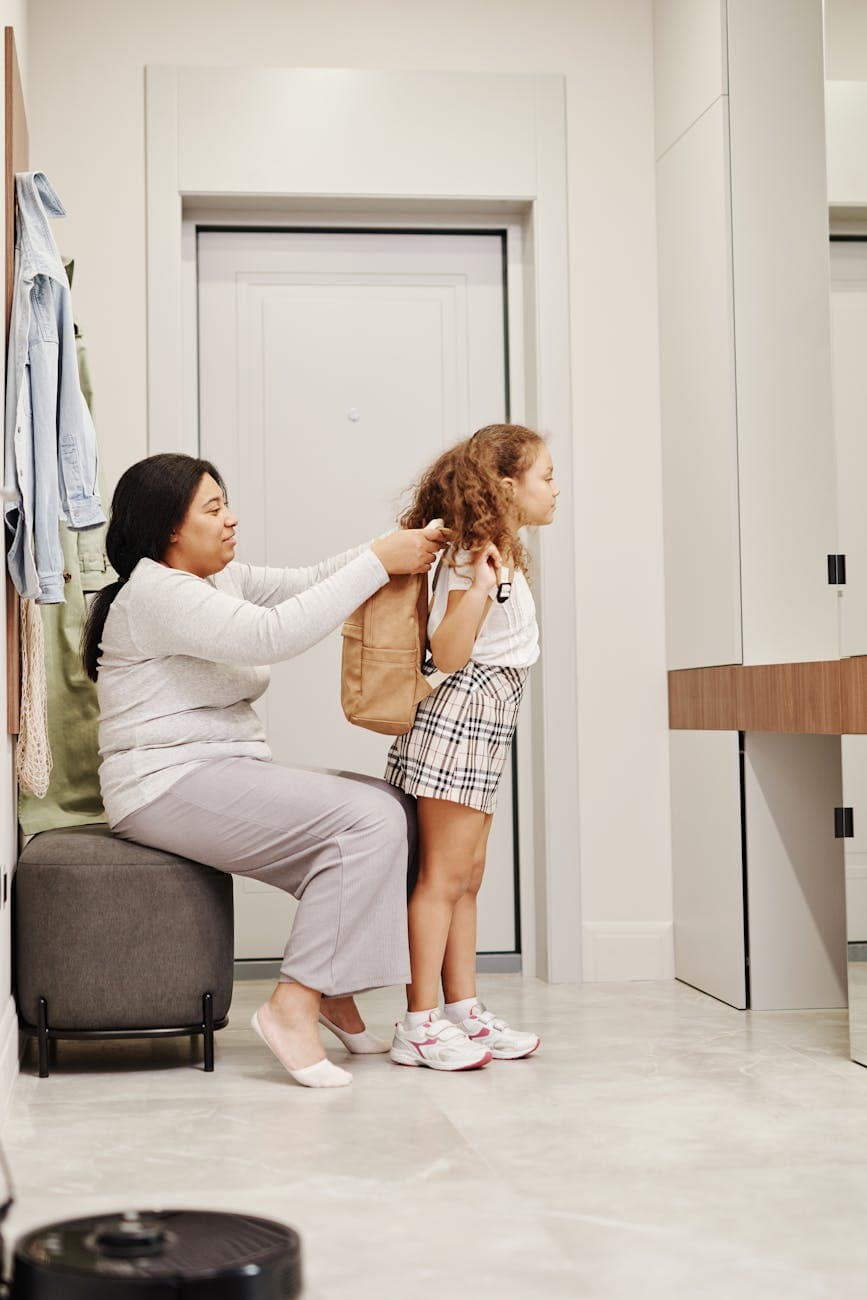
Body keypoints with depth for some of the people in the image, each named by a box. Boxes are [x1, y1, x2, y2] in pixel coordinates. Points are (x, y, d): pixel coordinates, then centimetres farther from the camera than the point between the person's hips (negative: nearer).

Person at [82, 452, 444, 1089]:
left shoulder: (224, 578, 17)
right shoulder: (154, 592, -14)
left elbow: (306, 584, 10)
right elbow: (273, 634, -26)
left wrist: (400, 547, -5)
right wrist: (378, 561, -23)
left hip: (228, 774, 10)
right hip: (172, 786, -10)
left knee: (396, 806, 0)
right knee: (368, 820, -22)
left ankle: (333, 988, 3)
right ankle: (293, 1006, -18)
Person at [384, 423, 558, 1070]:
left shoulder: (501, 557, 15)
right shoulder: (473, 560, -15)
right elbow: (448, 653, -23)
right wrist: (480, 591, -33)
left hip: (484, 729, 10)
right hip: (461, 720, -10)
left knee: (467, 873, 12)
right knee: (444, 873, -7)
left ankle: (464, 1011, 19)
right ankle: (419, 1025, -2)